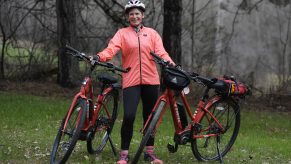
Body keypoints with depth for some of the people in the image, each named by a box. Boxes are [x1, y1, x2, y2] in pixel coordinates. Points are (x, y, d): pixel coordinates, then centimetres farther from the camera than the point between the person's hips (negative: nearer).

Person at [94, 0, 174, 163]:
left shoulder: (152, 33, 10)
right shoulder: (122, 33, 6)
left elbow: (161, 53, 1)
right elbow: (111, 49, -9)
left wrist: (172, 65, -18)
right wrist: (99, 57, -30)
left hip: (150, 80, 2)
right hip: (131, 81, -2)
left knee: (150, 117, 10)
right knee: (129, 116, -13)